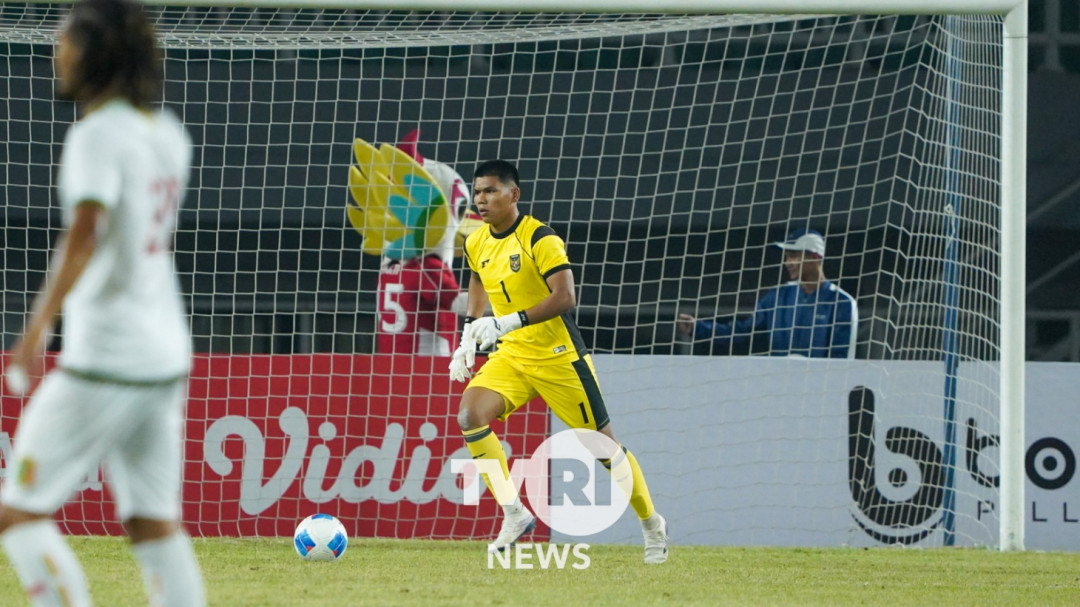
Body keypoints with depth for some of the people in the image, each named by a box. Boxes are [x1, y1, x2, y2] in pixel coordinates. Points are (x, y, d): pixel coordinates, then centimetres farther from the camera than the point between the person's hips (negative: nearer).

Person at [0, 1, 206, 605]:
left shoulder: (99, 135, -14)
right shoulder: (169, 134, 10)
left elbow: (85, 233, -29)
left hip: (103, 361, -8)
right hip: (166, 358, 8)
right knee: (156, 525, 9)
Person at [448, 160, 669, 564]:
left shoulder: (539, 239, -18)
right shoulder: (476, 244, 4)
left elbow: (565, 297, -27)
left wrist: (508, 322, -34)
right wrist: (469, 337, 15)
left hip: (557, 355, -6)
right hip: (511, 355, 6)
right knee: (470, 417, -20)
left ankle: (652, 524, 22)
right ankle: (515, 516, -11)